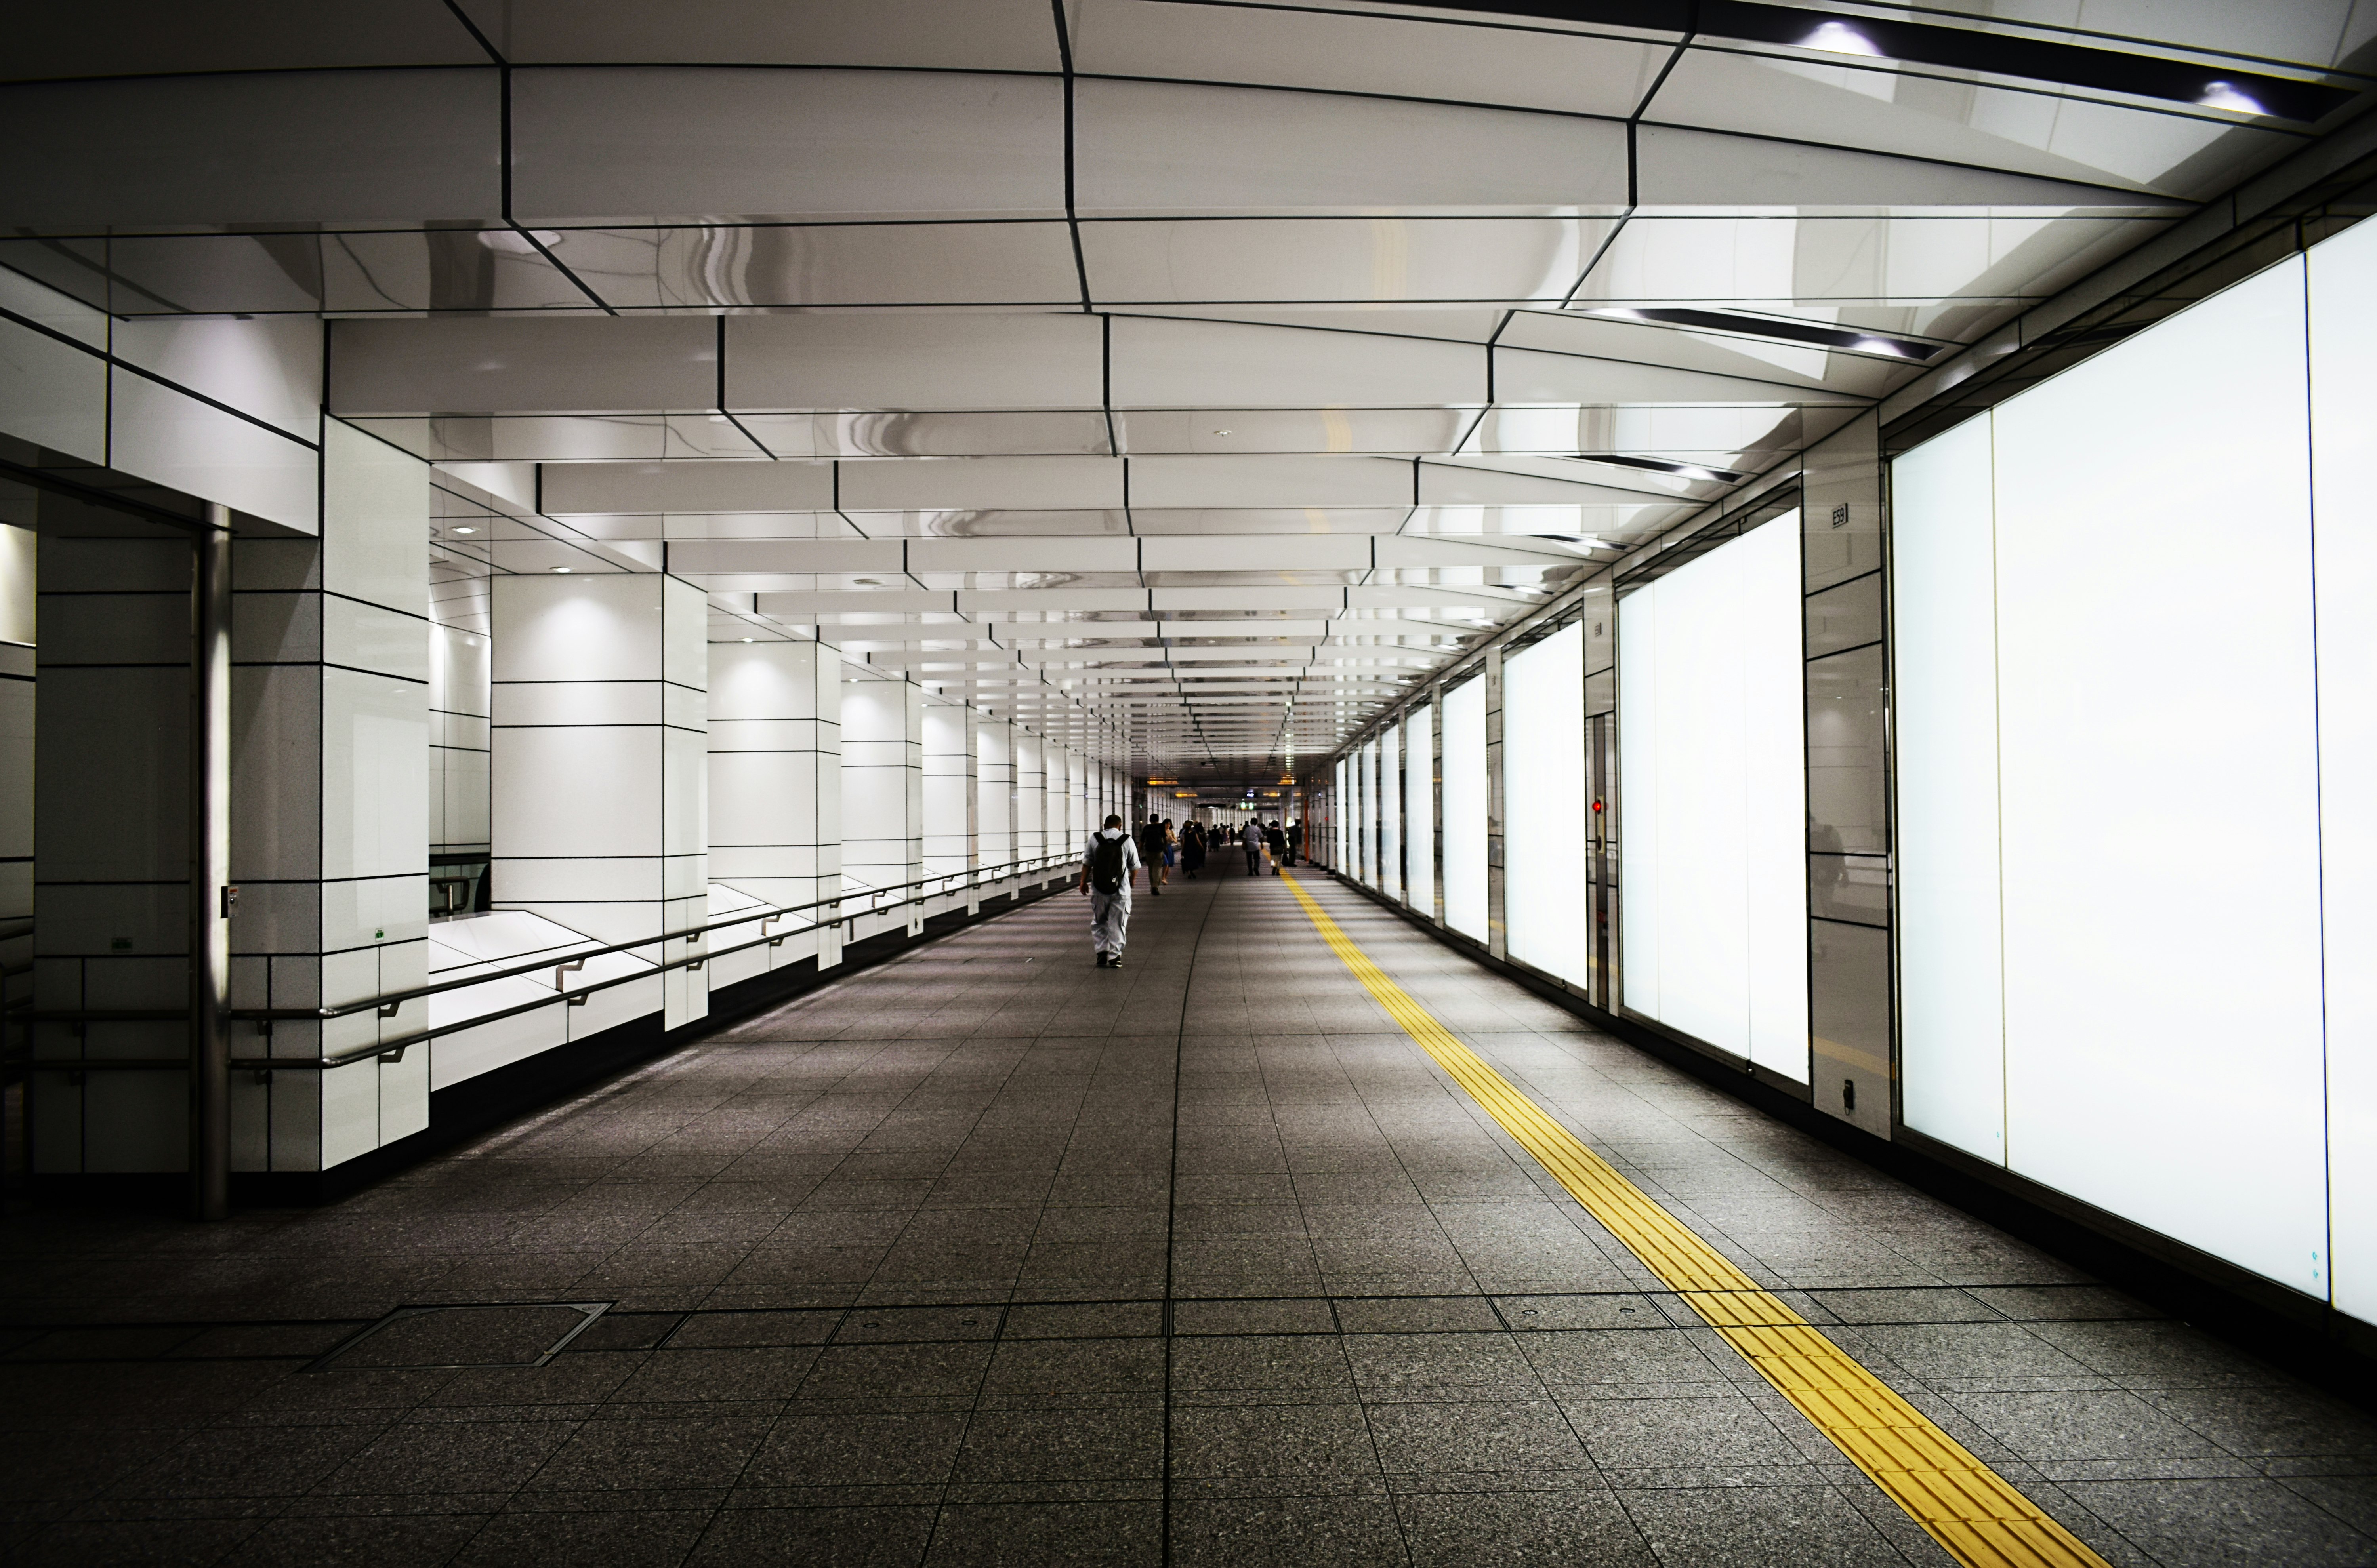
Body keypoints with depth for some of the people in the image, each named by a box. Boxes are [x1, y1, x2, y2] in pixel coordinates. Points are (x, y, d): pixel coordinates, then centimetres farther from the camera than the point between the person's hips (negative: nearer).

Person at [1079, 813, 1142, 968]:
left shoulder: (1094, 838, 3)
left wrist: (1083, 881, 9)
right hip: (1121, 890, -1)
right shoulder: (1127, 840, 0)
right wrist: (1132, 882, 21)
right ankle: (1115, 956, 3)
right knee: (1118, 924, 5)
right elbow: (1135, 866, 5)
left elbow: (1087, 862, 1)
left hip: (1099, 889, 1)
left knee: (1099, 923, 14)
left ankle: (1102, 953, 8)